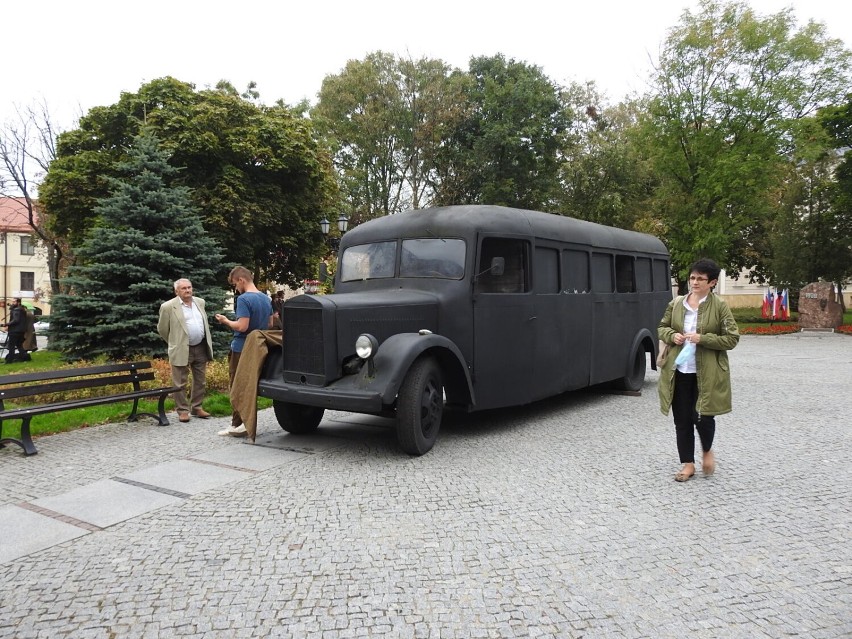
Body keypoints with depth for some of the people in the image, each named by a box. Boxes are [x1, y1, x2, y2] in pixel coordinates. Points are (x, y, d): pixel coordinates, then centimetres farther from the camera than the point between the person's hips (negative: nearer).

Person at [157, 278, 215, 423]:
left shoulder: (200, 302, 8)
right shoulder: (168, 306, -9)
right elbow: (162, 329, 1)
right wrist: (174, 343, 8)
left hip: (201, 348, 5)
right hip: (181, 350, -5)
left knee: (200, 381, 11)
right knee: (180, 383, 2)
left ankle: (197, 408, 23)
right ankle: (183, 410, 11)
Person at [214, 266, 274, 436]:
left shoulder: (244, 299, -18)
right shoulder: (266, 298, 7)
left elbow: (242, 326, -23)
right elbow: (270, 324, 14)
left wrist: (226, 321, -8)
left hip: (241, 350, -7)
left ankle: (239, 425, 5)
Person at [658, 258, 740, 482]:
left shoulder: (720, 306, -4)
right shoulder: (676, 303, 6)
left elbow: (732, 338, -5)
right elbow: (661, 327, 18)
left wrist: (702, 339, -17)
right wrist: (672, 335, -5)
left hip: (707, 374, -3)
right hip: (678, 372, 4)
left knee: (702, 416, -3)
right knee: (682, 420, 7)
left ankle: (707, 451, 30)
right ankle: (688, 464, 22)